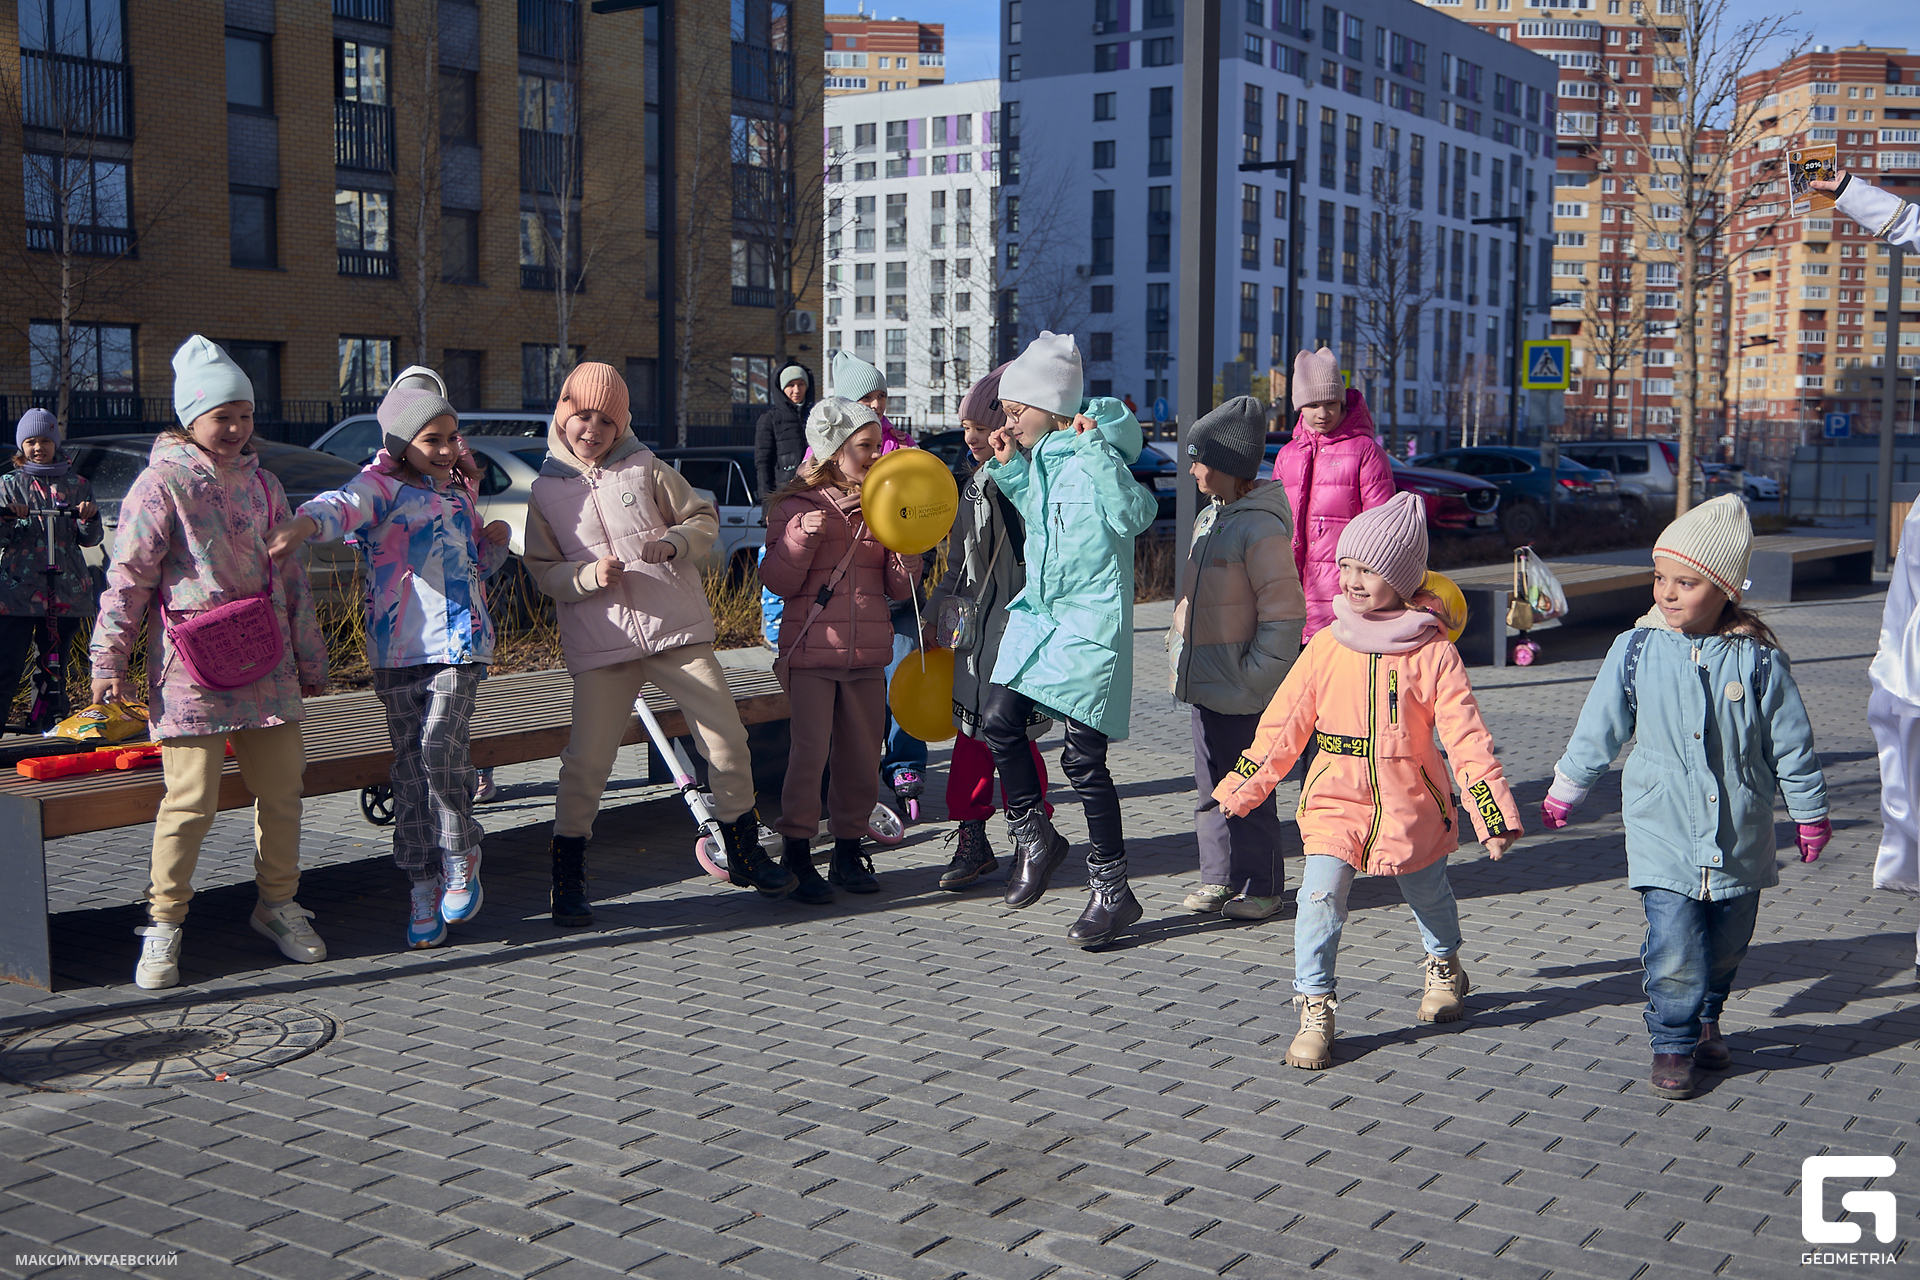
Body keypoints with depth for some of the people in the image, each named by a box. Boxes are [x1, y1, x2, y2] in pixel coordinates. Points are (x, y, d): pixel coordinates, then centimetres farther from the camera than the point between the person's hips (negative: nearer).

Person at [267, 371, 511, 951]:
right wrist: (306, 522, -46)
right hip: (397, 650, -2)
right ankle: (423, 887, 14)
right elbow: (344, 505, -24)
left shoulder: (459, 493, 17)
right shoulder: (382, 485, 0)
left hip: (460, 642, 2)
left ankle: (462, 856, 5)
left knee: (441, 750, -17)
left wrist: (495, 540, 8)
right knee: (410, 769, 3)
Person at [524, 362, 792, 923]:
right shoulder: (546, 491, 8)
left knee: (728, 739, 0)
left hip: (677, 628, 1)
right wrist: (590, 576, -13)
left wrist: (674, 544, -10)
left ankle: (744, 854, 19)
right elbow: (543, 571, 6)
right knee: (586, 759, -7)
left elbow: (704, 517, 11)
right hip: (600, 644, -1)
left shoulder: (646, 469, 7)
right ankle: (567, 880, 11)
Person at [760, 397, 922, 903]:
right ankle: (796, 858, 2)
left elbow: (900, 588, 8)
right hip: (811, 652, -4)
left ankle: (848, 854, 20)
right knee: (810, 752, -8)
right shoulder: (796, 507, -1)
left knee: (862, 758, 7)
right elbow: (778, 582, -7)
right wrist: (802, 537, -21)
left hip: (867, 654, 4)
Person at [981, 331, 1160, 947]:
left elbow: (1134, 514, -26)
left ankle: (1112, 891, 10)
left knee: (1084, 759, -3)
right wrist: (1008, 468, 15)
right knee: (999, 720, -2)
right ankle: (1035, 838, 20)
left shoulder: (1095, 454, -14)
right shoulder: (1039, 457, 11)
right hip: (1037, 613, 8)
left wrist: (1095, 448, -26)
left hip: (1090, 622, -8)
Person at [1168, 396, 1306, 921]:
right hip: (1205, 680, 9)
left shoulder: (1260, 528, -18)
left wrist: (1254, 673, -18)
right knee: (1210, 784, 15)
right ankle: (1218, 876, 25)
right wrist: (1179, 643, 17)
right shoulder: (1210, 518, 11)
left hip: (1242, 687, -9)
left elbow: (1285, 612, -20)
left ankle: (1259, 886, 12)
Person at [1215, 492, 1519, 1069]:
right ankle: (1315, 1012, -5)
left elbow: (1467, 738, -11)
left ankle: (1444, 969, 50)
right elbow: (1283, 725, 5)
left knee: (1429, 896, 20)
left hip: (1411, 807, -1)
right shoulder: (1326, 647, -3)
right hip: (1336, 801, 1)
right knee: (1321, 895, -16)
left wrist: (1494, 817, -13)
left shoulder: (1432, 653, -11)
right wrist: (1241, 789, 7)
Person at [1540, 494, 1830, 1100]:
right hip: (1664, 834, -1)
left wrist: (1810, 814, 11)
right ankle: (1673, 1043, 12)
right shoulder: (1636, 651, -6)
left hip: (1741, 840, 1)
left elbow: (1791, 742, 3)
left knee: (1726, 947, 15)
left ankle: (1705, 1020, 40)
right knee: (1675, 951, -8)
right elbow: (1598, 729, 5)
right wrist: (1565, 789, 13)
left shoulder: (1758, 658, -7)